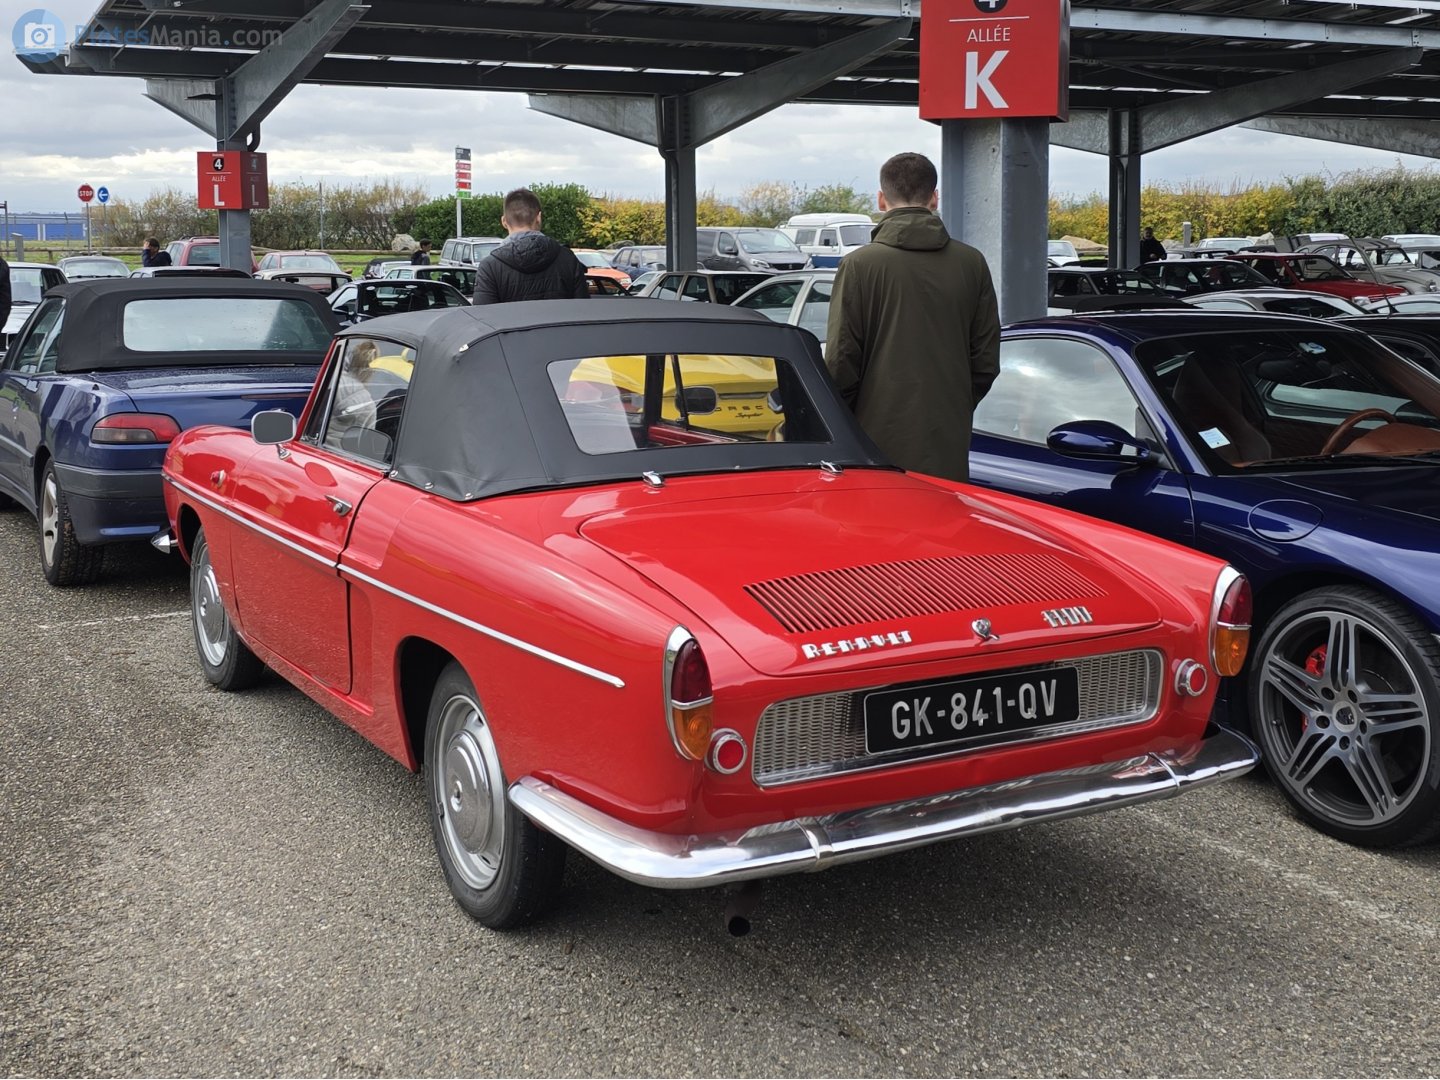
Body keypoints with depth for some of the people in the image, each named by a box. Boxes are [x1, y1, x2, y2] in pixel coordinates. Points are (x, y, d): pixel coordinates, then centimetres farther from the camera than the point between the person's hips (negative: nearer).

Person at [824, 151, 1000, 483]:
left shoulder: (859, 265, -7)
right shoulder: (972, 263, 5)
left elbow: (841, 360, -6)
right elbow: (986, 360, 9)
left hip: (881, 440, -3)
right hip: (949, 448, 3)